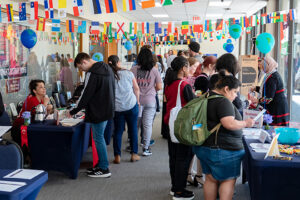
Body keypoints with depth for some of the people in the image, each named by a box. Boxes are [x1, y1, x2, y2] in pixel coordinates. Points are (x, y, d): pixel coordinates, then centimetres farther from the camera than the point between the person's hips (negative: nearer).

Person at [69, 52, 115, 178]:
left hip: (97, 111, -10)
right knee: (100, 137, 17)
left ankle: (104, 169, 6)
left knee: (98, 138, -1)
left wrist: (74, 111, -7)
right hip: (107, 110, 10)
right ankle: (101, 165, 24)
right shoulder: (107, 68, 11)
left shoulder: (93, 73, -18)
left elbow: (86, 94, -17)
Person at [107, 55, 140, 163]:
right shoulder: (128, 73, -3)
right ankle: (134, 154, 17)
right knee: (133, 129, 11)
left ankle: (117, 156, 11)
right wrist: (137, 100, 18)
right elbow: (136, 89, 4)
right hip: (131, 105, -1)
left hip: (116, 108, 1)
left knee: (118, 131, 10)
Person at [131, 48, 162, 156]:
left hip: (136, 99, 1)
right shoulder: (154, 70, -4)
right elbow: (159, 87, -2)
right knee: (147, 124, 4)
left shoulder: (134, 69, -4)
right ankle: (146, 148, 7)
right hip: (150, 100, -1)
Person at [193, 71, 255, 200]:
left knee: (210, 179, 16)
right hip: (222, 149, -9)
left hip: (203, 147, 9)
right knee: (228, 180, 6)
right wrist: (246, 123, -14)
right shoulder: (223, 101, -19)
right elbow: (229, 124, -29)